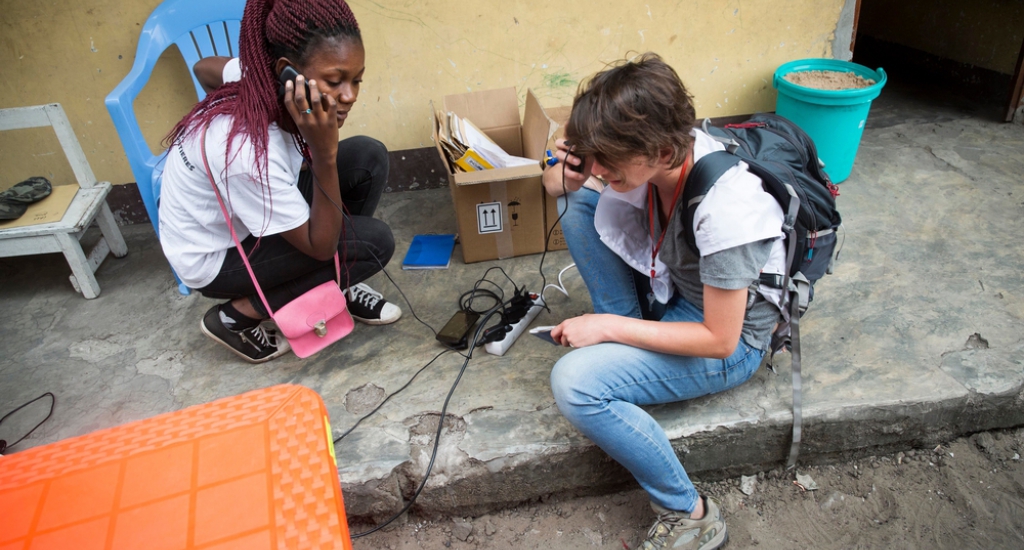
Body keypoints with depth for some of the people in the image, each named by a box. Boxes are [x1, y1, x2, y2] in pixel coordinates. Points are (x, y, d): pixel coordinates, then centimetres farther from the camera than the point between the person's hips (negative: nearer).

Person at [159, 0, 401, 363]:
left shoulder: (262, 79, -17)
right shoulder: (246, 149, -40)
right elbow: (321, 246, -29)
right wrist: (324, 152, -41)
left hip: (256, 206, 7)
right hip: (214, 257, -7)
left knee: (368, 157, -10)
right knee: (375, 242, -19)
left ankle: (339, 285, 7)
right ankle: (237, 317, -3)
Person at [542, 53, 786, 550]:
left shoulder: (725, 210, -36)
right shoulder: (658, 150, -15)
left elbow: (719, 340, -27)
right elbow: (555, 184, -1)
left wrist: (608, 328, -23)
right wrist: (570, 169, -26)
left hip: (732, 338, -7)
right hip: (669, 290, 8)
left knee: (573, 384, -27)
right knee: (578, 201, -7)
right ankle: (627, 337, 2)